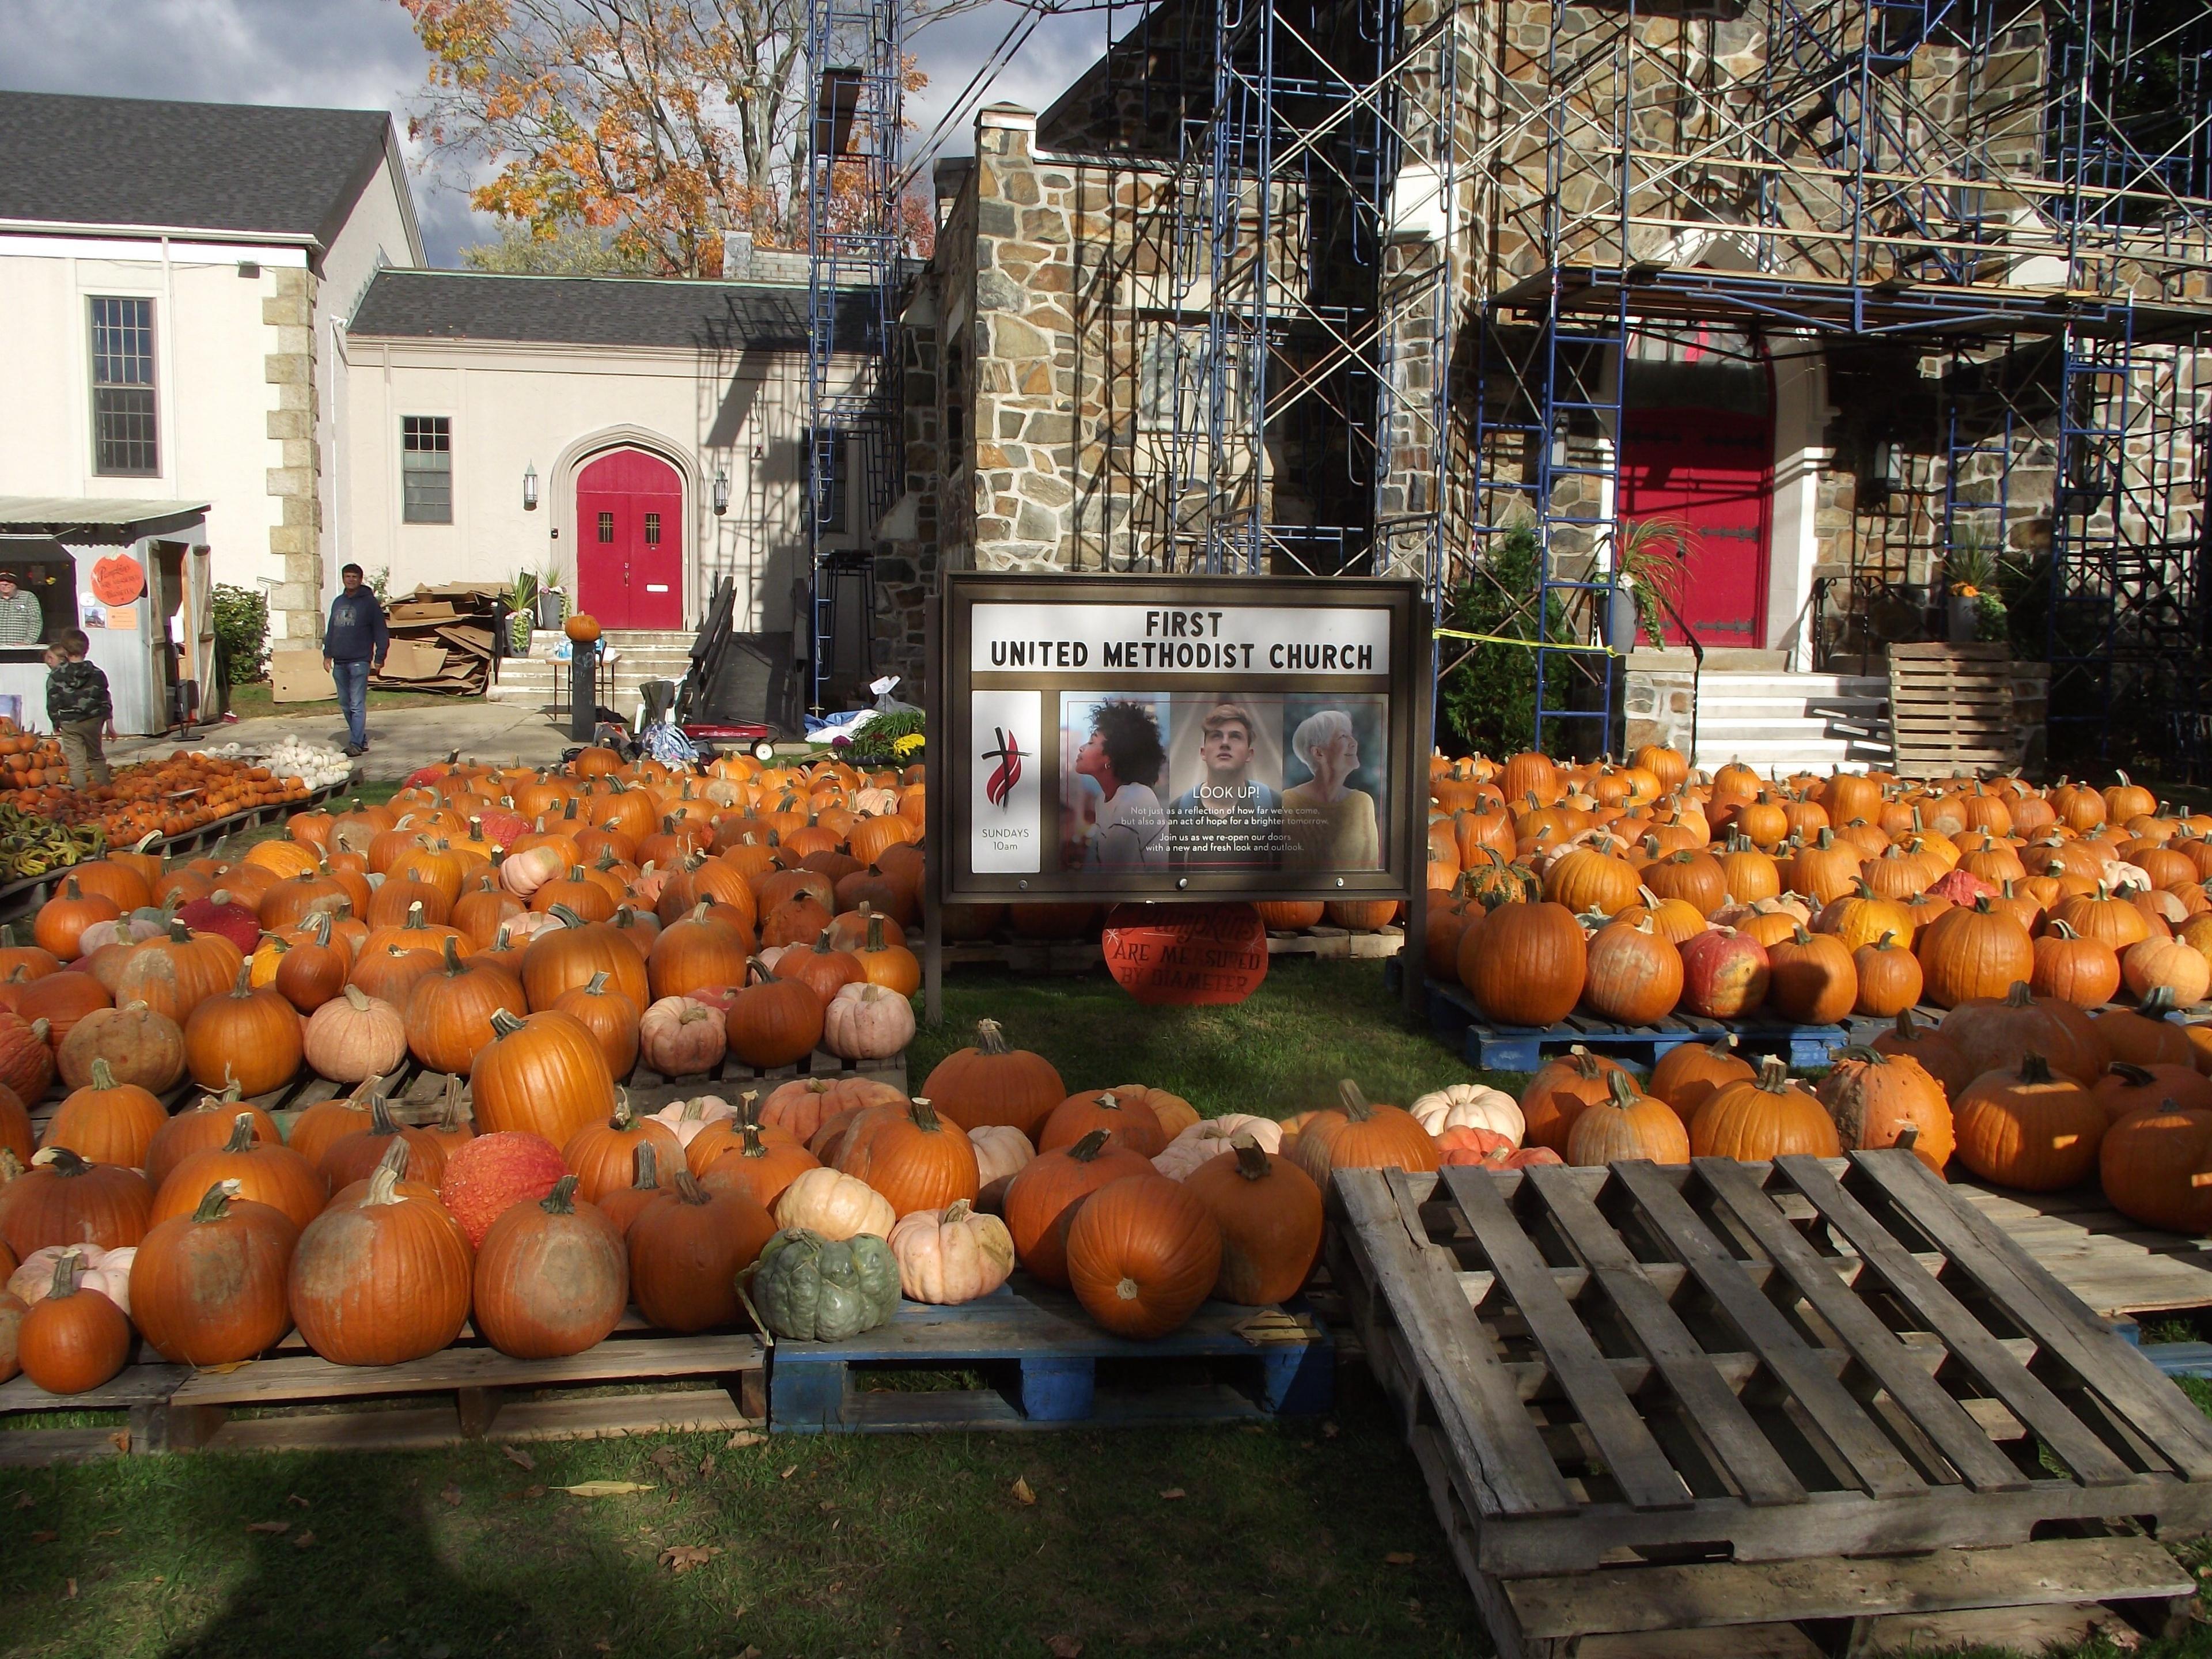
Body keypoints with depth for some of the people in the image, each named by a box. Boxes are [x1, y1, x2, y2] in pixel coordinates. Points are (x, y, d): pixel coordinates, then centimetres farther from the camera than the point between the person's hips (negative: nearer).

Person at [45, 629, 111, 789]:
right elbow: (106, 700, 3)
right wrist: (109, 723, 10)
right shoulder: (96, 673, 0)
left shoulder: (56, 676, -5)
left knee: (76, 763, -1)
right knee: (96, 758, 19)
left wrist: (56, 724, 9)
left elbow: (53, 702, -3)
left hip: (69, 724, -3)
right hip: (94, 721, 3)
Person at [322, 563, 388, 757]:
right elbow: (331, 630, 22)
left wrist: (380, 657, -8)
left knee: (357, 705, -9)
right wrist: (327, 653, 14)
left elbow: (381, 632, -3)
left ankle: (356, 743, -10)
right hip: (339, 662, 7)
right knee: (345, 704, 10)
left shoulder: (369, 602, -2)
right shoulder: (338, 602, 16)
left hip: (360, 661, -7)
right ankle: (361, 739, 18)